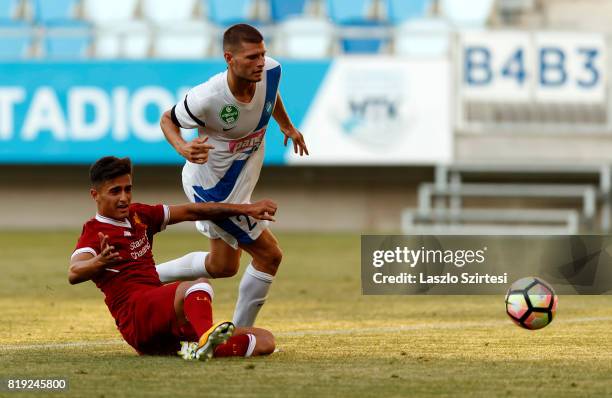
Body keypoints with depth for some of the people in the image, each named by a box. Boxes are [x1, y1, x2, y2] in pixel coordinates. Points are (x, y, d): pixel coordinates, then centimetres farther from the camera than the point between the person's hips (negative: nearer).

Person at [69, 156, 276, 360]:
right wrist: (99, 263, -46)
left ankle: (201, 349, -33)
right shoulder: (94, 233, -3)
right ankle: (206, 338, -67)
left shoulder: (138, 215, 20)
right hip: (136, 319, -8)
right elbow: (73, 274, -23)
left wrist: (247, 209, 15)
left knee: (264, 341, -6)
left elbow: (190, 212, 22)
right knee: (199, 285, -36)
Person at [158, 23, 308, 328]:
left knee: (222, 266, 22)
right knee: (269, 255, -5)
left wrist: (286, 125, 23)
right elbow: (167, 119, -15)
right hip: (213, 186, -8)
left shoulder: (271, 71, -18)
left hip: (243, 174, 8)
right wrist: (183, 148, -36)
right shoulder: (207, 98, -34)